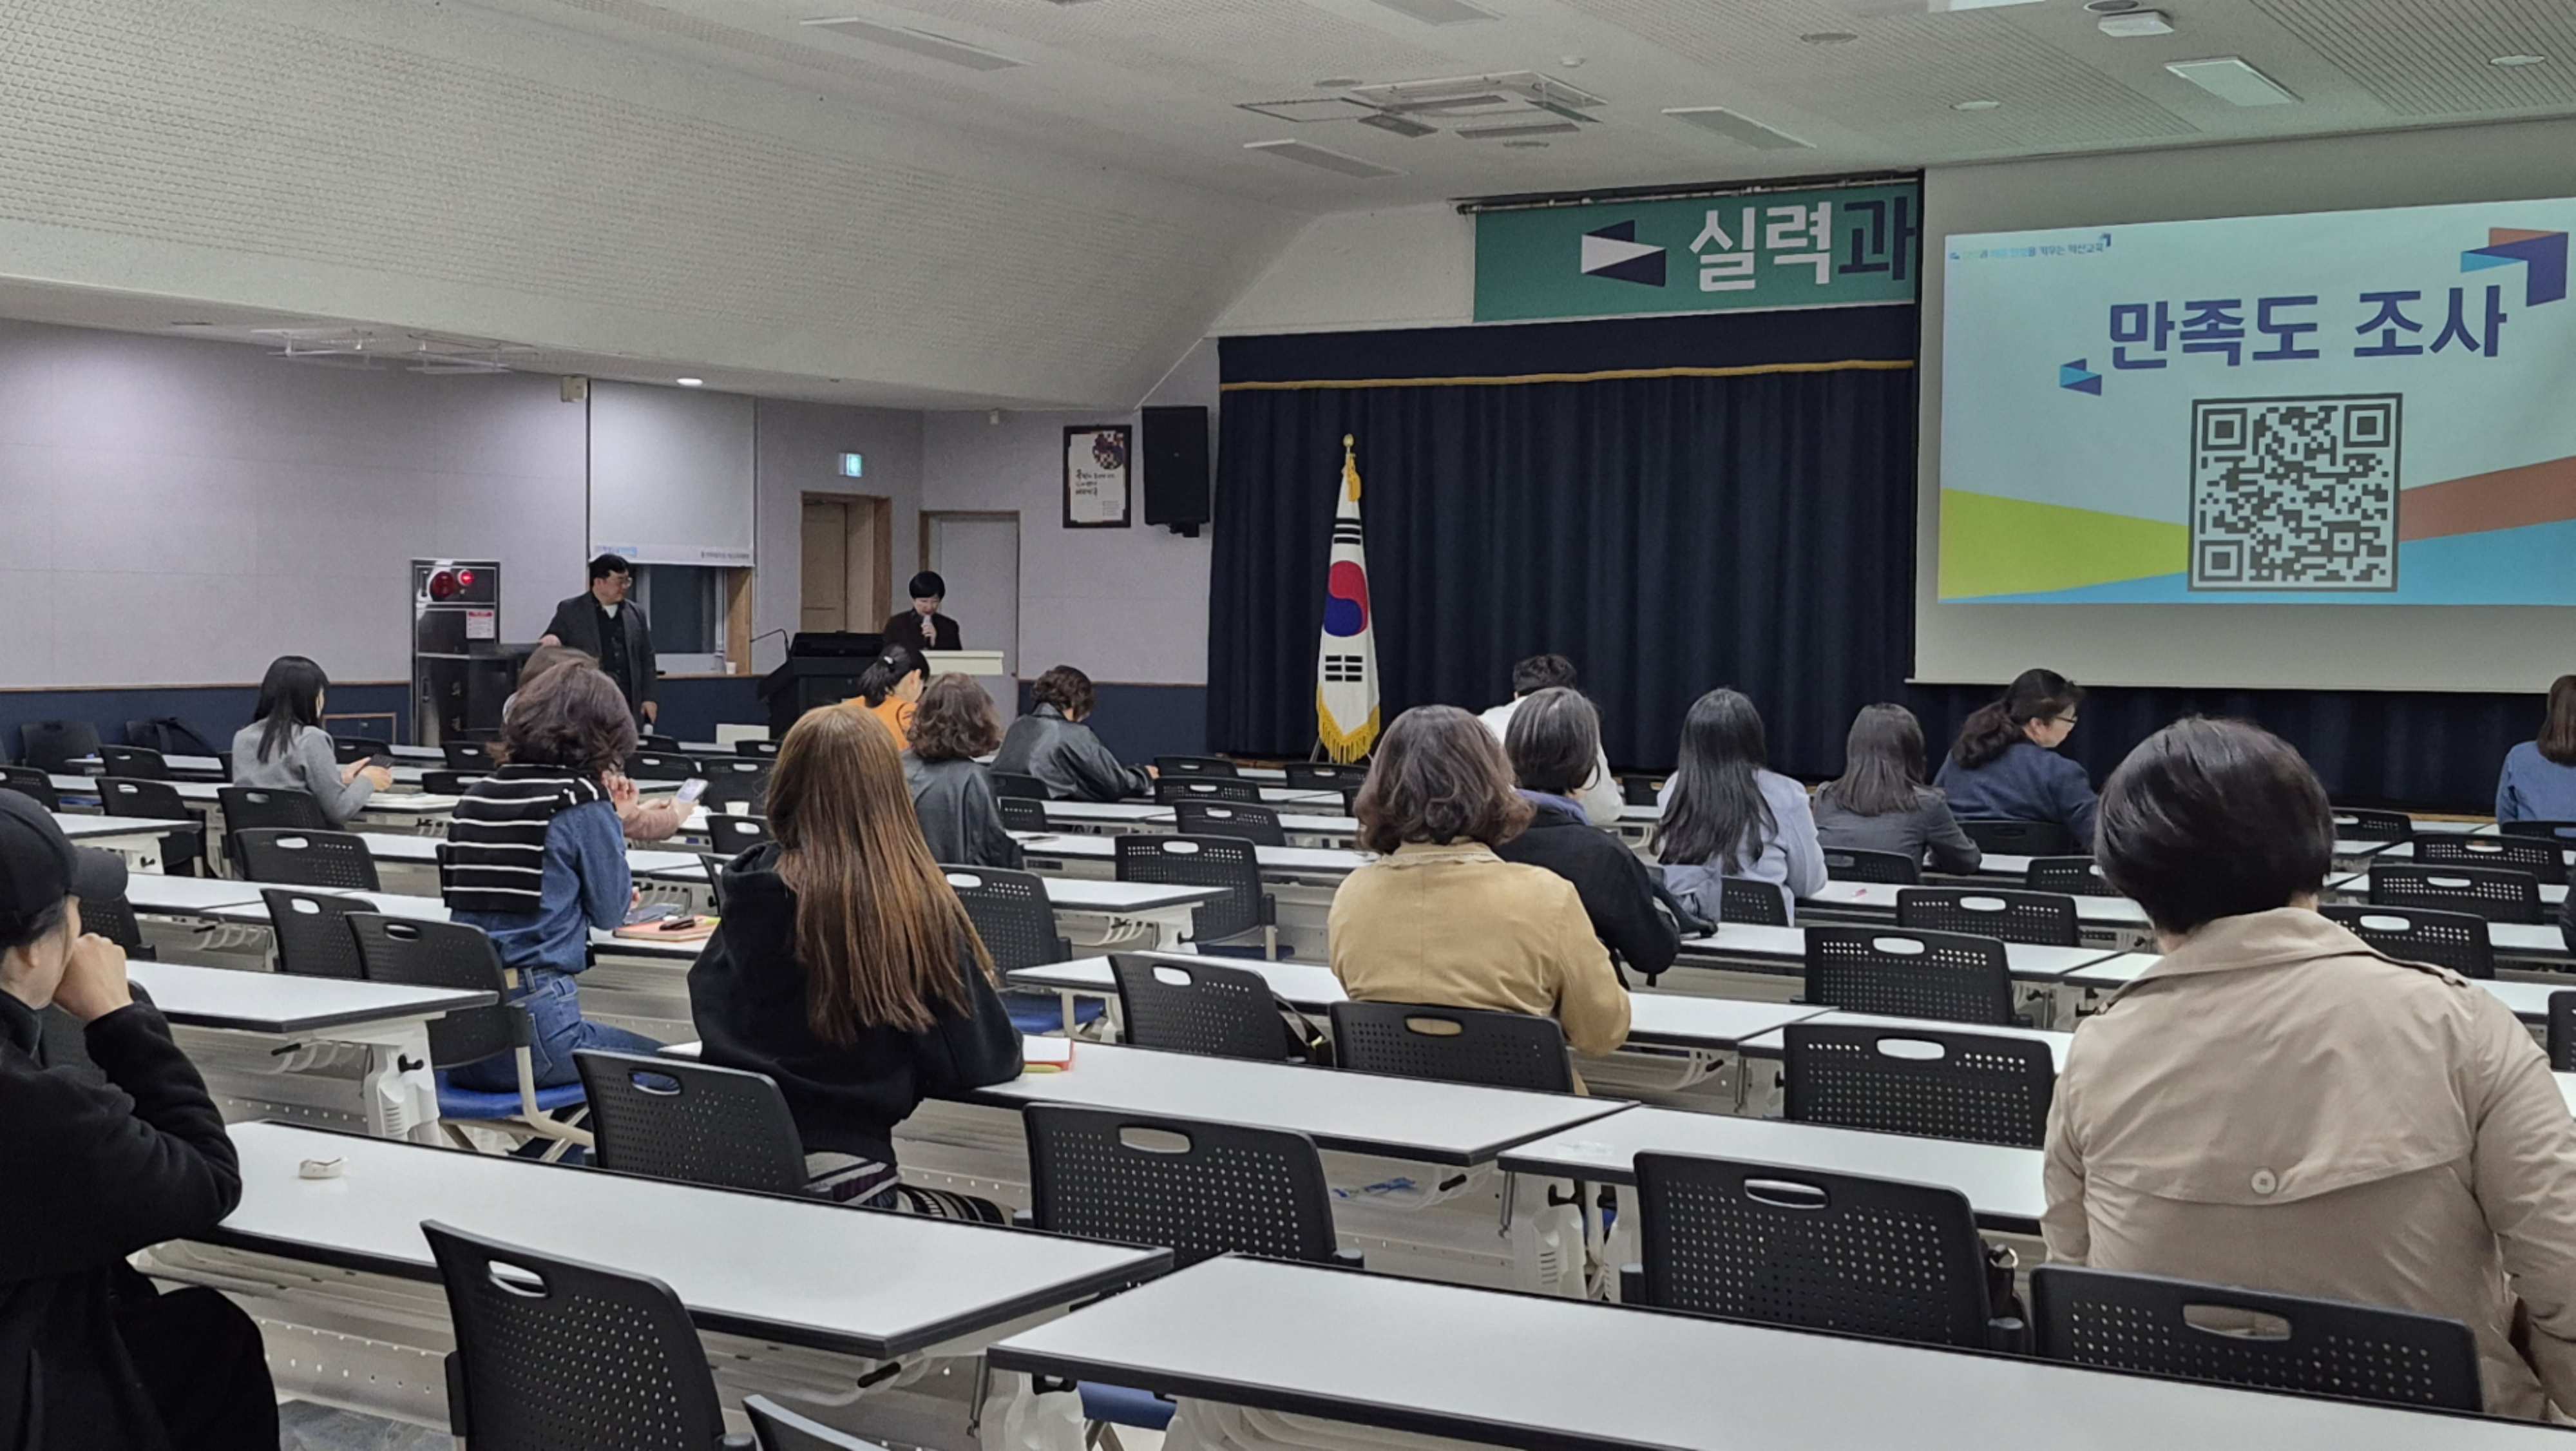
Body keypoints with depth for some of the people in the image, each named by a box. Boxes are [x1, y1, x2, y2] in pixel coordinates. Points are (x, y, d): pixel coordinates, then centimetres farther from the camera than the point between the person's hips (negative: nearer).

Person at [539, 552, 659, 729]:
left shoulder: (636, 613, 14)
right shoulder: (570, 610, 3)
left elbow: (647, 660, 16)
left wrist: (650, 698, 8)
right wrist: (551, 639, -19)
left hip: (628, 706, 4)